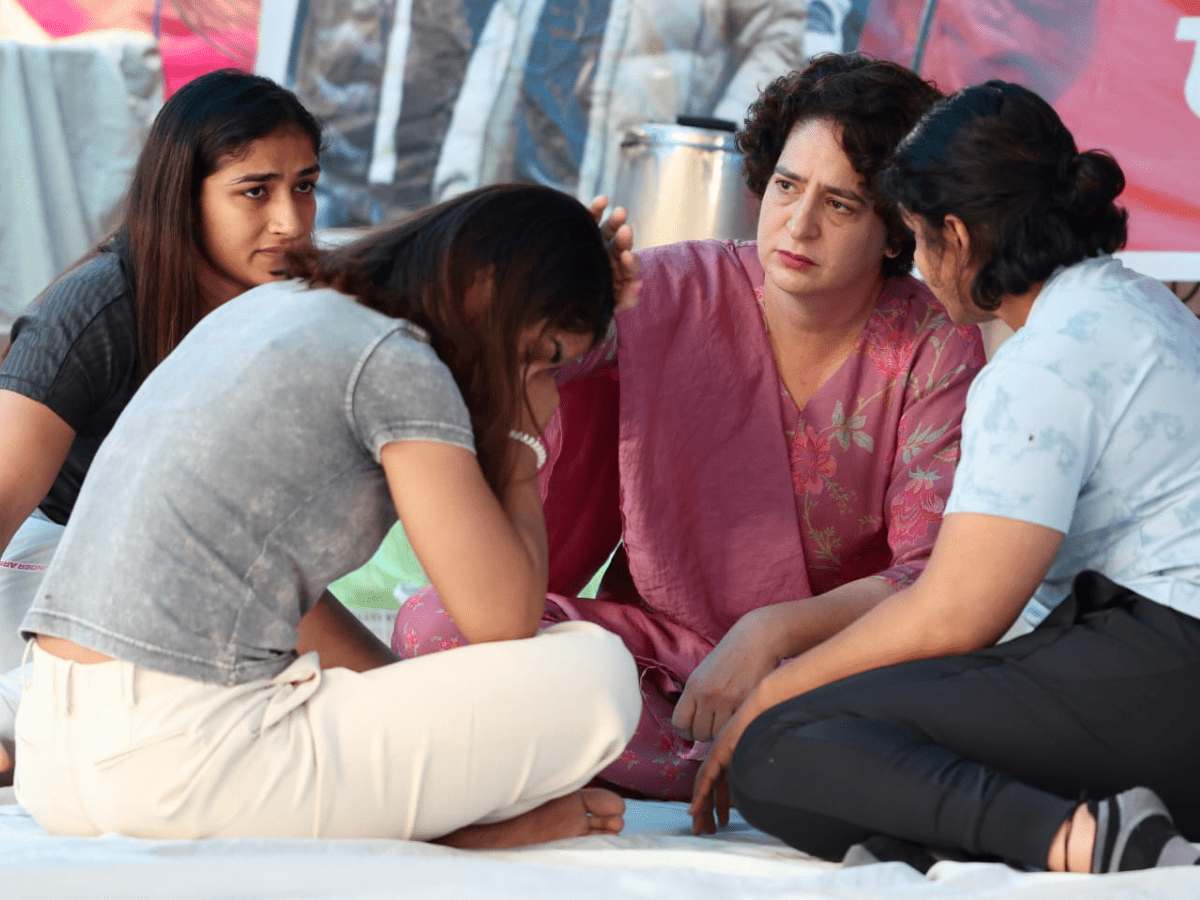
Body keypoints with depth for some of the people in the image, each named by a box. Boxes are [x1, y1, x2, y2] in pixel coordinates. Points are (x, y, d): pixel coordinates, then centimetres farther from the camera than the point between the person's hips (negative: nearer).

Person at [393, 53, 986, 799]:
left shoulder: (935, 351, -7)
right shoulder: (671, 293, -4)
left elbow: (931, 581, -12)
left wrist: (774, 630, -26)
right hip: (655, 648, 2)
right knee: (433, 624, -24)